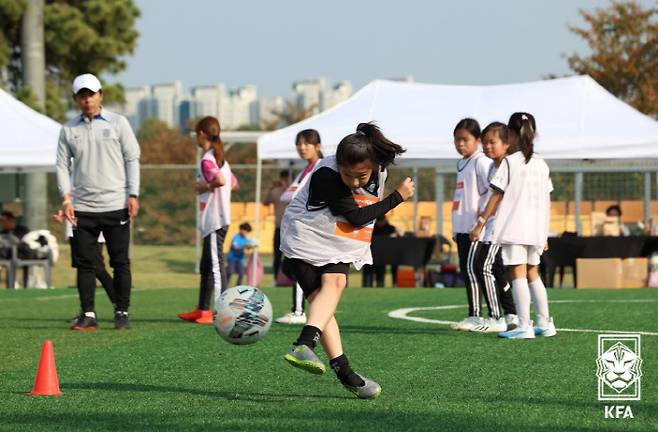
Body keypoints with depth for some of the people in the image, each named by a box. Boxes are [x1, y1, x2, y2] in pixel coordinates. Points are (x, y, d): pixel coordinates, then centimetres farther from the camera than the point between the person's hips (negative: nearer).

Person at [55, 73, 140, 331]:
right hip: (82, 208, 2)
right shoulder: (69, 130, 9)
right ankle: (88, 315, 6)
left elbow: (132, 159, 2)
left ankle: (122, 314, 6)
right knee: (85, 263, 1)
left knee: (120, 262, 0)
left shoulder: (118, 123, 3)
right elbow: (62, 165, 8)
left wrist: (133, 195, -7)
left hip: (116, 206, -2)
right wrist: (66, 197, -4)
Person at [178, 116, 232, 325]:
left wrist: (204, 187, -13)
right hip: (217, 219, 10)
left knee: (216, 264, -10)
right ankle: (202, 310, 23)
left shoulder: (206, 160, -13)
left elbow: (221, 180, -29)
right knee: (206, 266, 16)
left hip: (214, 220, -10)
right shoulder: (220, 158, 16)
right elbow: (232, 182, 22)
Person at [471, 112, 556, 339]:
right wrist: (544, 234, 19)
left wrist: (480, 223, -2)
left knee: (518, 274, -7)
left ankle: (524, 326, -14)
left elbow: (496, 196, -7)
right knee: (532, 274, 17)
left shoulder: (510, 162, -7)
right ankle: (545, 323, 18)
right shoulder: (542, 165, 10)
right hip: (535, 228, 6)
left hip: (514, 227, -6)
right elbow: (546, 201, 12)